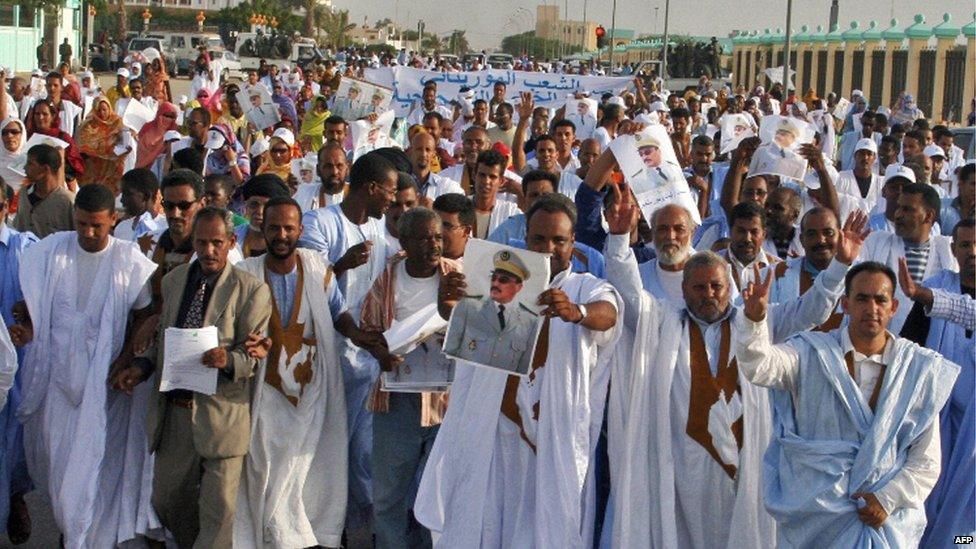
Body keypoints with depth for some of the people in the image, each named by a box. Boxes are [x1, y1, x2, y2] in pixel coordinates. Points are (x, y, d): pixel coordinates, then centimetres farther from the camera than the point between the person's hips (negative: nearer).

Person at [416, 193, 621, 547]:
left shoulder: (588, 289, 4)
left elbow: (607, 313, -19)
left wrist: (577, 312, -43)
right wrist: (447, 301, -33)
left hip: (557, 439, -1)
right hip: (495, 432, 1)